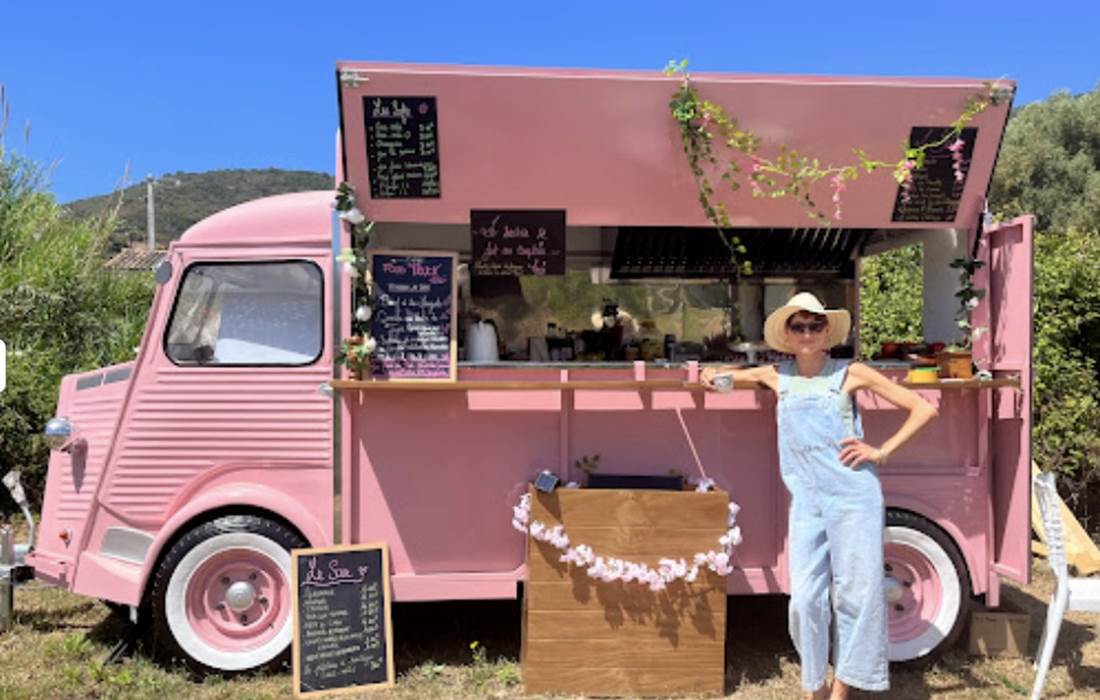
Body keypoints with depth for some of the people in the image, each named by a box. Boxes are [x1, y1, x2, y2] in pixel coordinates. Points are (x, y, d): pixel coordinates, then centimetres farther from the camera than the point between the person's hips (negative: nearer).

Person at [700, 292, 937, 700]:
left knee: (855, 592, 2)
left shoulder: (850, 374, 0)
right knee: (805, 598, 1)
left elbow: (923, 409, 2)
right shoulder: (777, 377, 8)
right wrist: (714, 375, 8)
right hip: (806, 501, 3)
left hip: (853, 496, -2)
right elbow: (730, 375, 30)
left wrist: (882, 452, -4)